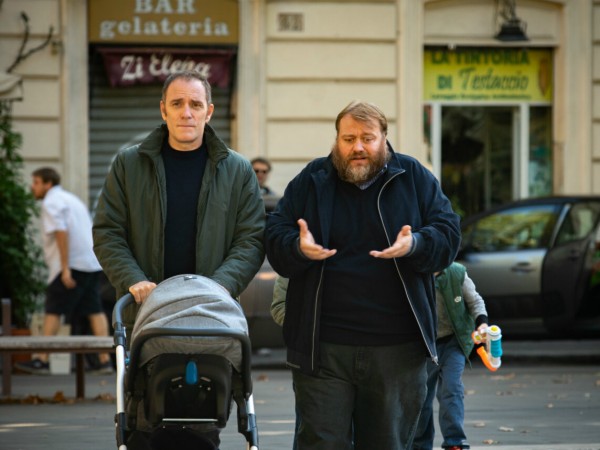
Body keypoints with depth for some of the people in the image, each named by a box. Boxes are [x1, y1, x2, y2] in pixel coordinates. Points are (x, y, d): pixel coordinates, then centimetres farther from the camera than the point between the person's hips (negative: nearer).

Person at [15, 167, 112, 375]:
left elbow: (61, 232, -18)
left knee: (53, 311, -4)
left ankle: (42, 360, -5)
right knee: (95, 311, 6)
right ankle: (105, 360, 1)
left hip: (72, 264, -8)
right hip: (92, 263, 8)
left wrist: (65, 268, -21)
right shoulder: (71, 198, 23)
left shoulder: (51, 203, -5)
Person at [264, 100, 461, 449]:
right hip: (322, 348, 0)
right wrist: (299, 248, -20)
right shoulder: (311, 181, 6)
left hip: (397, 348, 1)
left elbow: (448, 234, 3)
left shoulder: (415, 178, 6)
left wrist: (414, 245, -19)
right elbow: (275, 238, 3)